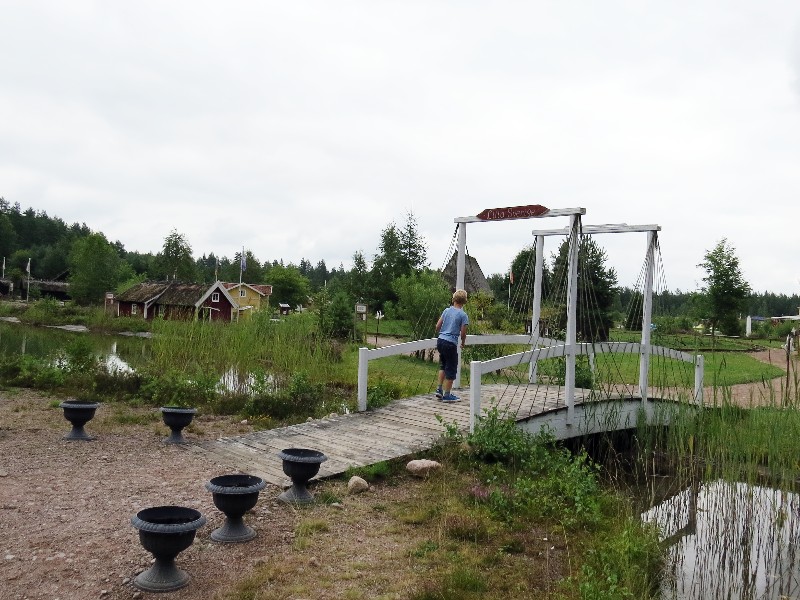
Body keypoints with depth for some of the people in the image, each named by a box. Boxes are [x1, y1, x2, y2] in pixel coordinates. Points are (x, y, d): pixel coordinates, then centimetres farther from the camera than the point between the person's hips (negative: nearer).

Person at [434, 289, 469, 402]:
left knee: (443, 365, 23)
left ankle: (439, 390, 21)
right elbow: (463, 333, -8)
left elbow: (437, 326, 9)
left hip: (440, 341, 6)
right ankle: (447, 395, 10)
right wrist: (463, 343, 11)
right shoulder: (463, 315, -7)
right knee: (451, 369, 5)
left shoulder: (447, 310, 8)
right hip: (451, 343, -6)